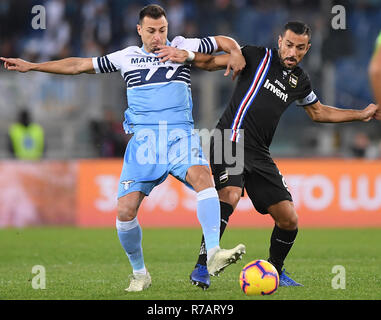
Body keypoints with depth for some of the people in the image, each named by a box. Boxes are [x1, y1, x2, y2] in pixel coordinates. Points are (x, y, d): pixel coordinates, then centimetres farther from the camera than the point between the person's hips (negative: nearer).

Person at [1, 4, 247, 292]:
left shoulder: (183, 48, 12)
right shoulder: (127, 58, 15)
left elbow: (222, 41, 18)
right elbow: (78, 65, 20)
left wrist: (236, 52, -5)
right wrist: (30, 66, 20)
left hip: (180, 137, -2)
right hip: (143, 139, 2)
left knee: (202, 177, -33)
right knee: (125, 211, -9)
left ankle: (213, 254, -40)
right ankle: (140, 274, 13)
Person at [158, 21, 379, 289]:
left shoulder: (300, 81, 16)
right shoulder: (259, 58, -2)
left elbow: (319, 112, 33)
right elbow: (212, 62, -2)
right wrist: (187, 55, -21)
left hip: (259, 155, 6)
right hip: (232, 141, -6)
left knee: (288, 219, 3)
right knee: (230, 196, -32)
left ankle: (276, 271, 28)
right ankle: (202, 267, -30)